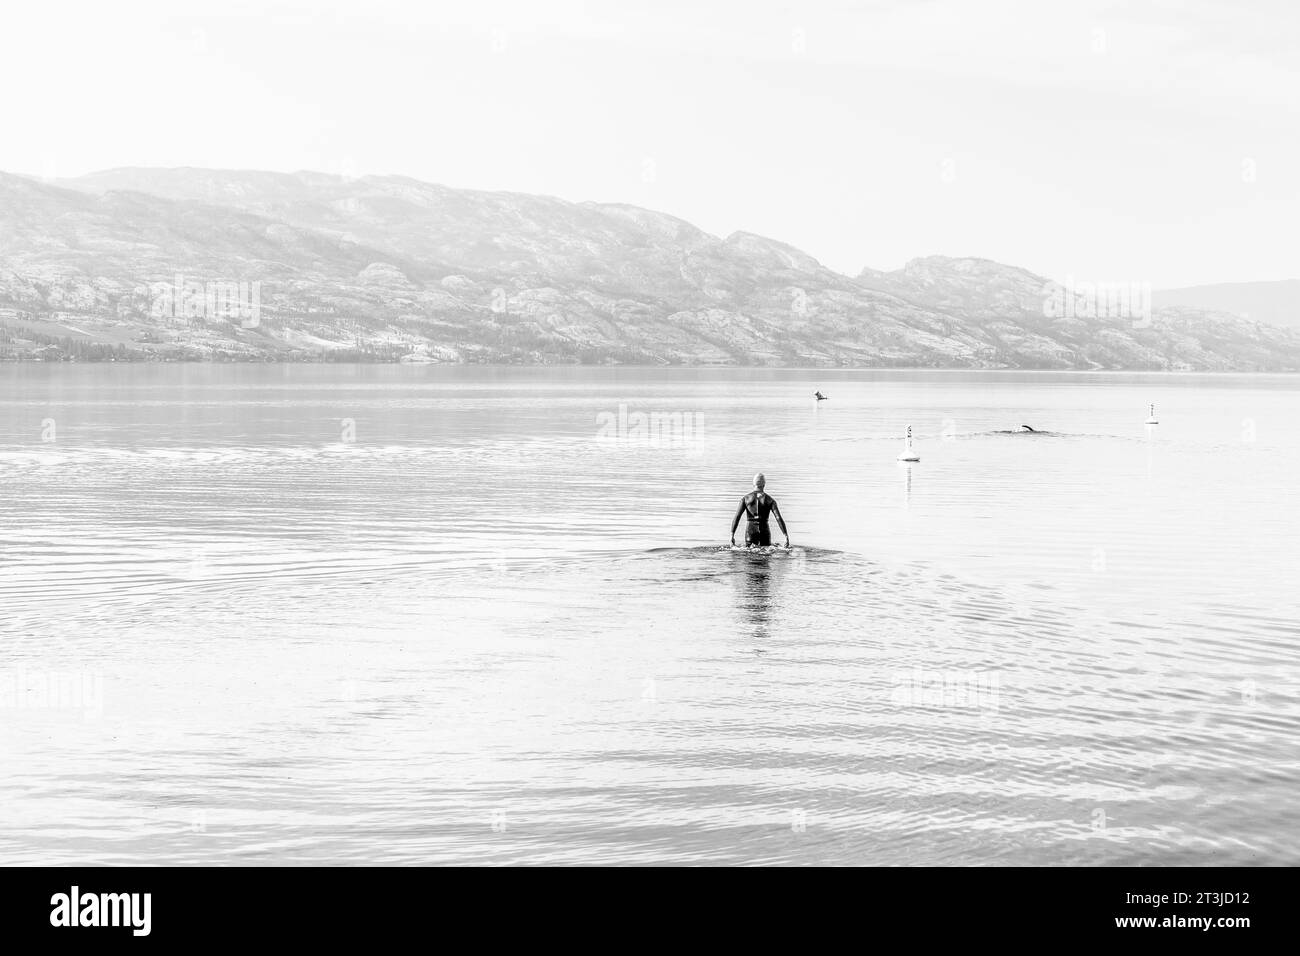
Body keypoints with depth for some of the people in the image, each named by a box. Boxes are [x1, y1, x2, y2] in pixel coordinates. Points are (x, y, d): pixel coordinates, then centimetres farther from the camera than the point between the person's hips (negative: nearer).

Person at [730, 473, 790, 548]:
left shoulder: (745, 498, 4)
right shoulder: (770, 500, 2)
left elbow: (736, 517, -2)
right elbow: (779, 518, -6)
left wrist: (732, 535, -3)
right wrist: (786, 536, -7)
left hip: (750, 531, 0)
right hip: (765, 532, 0)